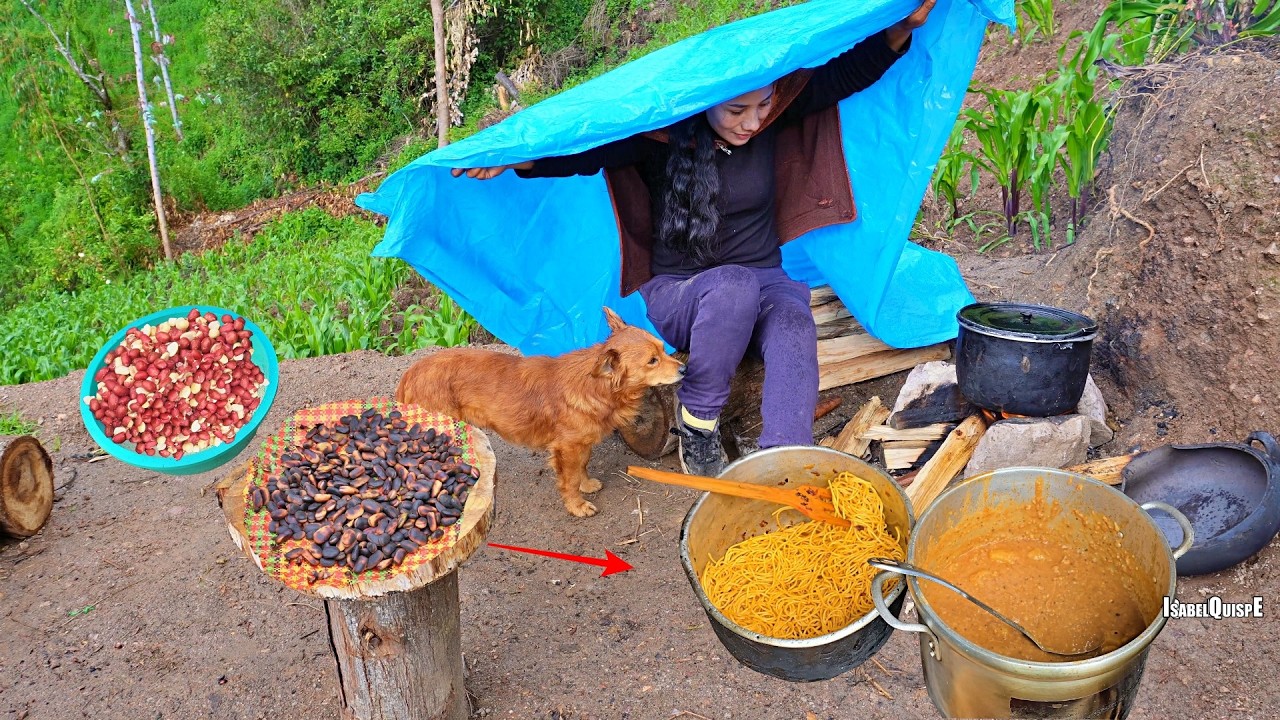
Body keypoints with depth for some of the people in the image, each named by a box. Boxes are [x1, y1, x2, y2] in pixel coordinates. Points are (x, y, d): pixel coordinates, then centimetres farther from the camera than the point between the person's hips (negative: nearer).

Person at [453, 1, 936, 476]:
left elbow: (848, 72, -1)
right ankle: (696, 422, -19)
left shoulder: (774, 119, -2)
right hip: (676, 295, -2)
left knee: (794, 327, -33)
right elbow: (586, 150, -21)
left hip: (766, 281, 3)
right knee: (734, 284, -38)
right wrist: (515, 158, -37)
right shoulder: (660, 137, -11)